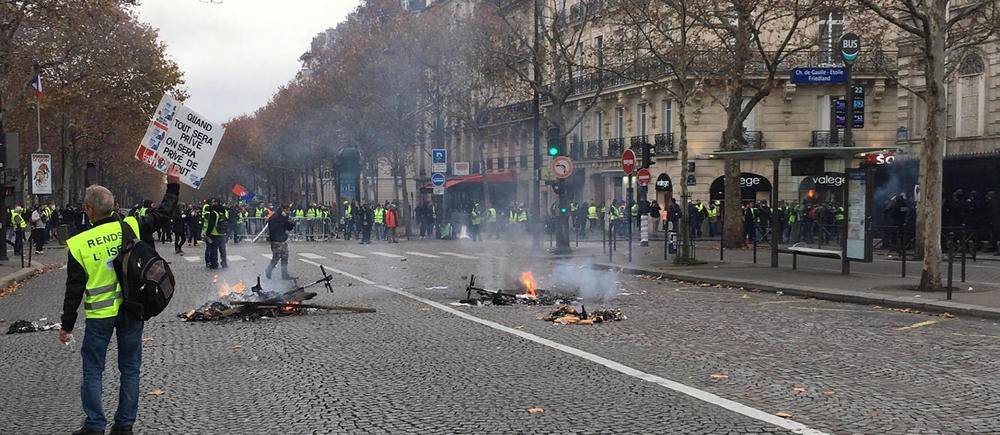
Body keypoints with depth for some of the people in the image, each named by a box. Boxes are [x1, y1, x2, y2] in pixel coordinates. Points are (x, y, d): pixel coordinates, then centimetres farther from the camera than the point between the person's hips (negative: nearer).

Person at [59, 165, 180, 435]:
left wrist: (67, 326, 4)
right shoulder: (130, 227, -8)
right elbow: (162, 215, 6)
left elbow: (74, 291, -6)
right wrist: (173, 186, 19)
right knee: (130, 367, 13)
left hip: (100, 315, -3)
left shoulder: (78, 245, -11)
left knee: (93, 370, 11)